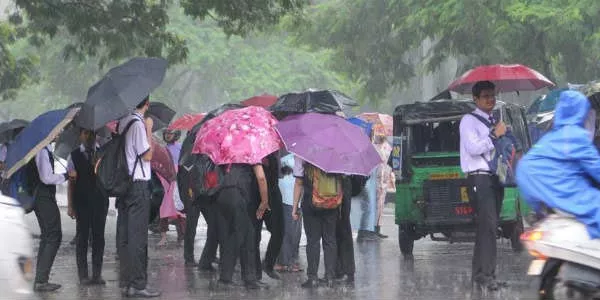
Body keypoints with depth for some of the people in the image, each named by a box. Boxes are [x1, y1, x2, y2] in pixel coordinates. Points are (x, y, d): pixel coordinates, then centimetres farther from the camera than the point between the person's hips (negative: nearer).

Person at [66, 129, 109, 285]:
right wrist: (70, 206, -2)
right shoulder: (74, 156, 4)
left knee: (99, 237, 3)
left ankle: (97, 274, 9)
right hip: (82, 202, -2)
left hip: (100, 200, 2)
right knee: (82, 237, 0)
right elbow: (71, 182, 3)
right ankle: (83, 274, 5)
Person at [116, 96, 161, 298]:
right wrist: (149, 129, -7)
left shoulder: (123, 122, 11)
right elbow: (147, 155, -13)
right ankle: (138, 284, -6)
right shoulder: (138, 123, -13)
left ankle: (126, 282, 14)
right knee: (138, 236, -6)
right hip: (138, 184, -8)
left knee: (125, 235, 10)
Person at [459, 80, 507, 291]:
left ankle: (479, 274, 11)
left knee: (486, 227, 8)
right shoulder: (469, 121, -2)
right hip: (479, 178, -8)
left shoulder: (494, 122, 23)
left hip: (495, 178, 8)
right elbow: (473, 148, -15)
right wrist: (495, 135, -10)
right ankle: (486, 275, -21)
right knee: (488, 225, -17)